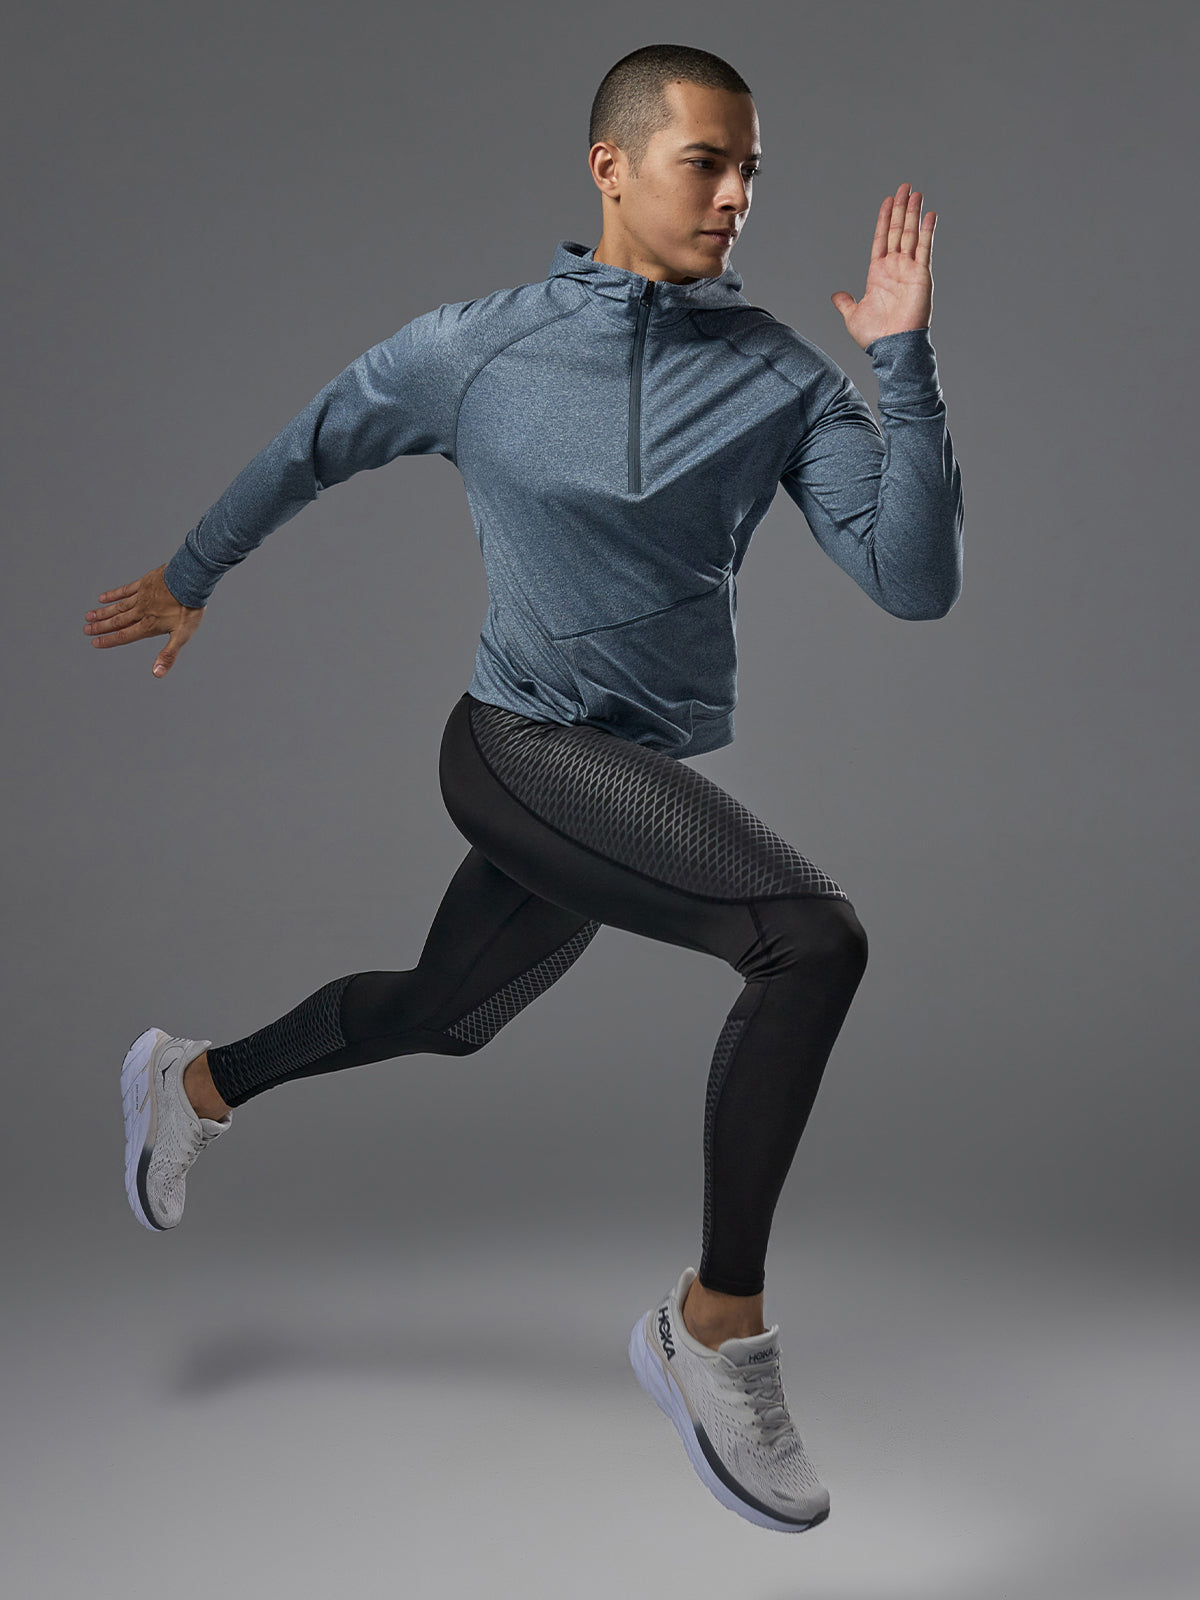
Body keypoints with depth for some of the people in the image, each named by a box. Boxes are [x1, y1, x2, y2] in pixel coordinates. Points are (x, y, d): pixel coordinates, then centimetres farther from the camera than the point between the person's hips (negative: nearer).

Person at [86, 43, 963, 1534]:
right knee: (815, 936, -25)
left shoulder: (781, 374, -3)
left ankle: (194, 1082, 53)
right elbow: (312, 445, 11)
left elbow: (915, 580, -12)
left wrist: (905, 363, -19)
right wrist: (190, 576, 23)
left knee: (445, 1015, 24)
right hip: (520, 743, -5)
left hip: (649, 772, 5)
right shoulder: (474, 347, -6)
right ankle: (715, 1326, -11)